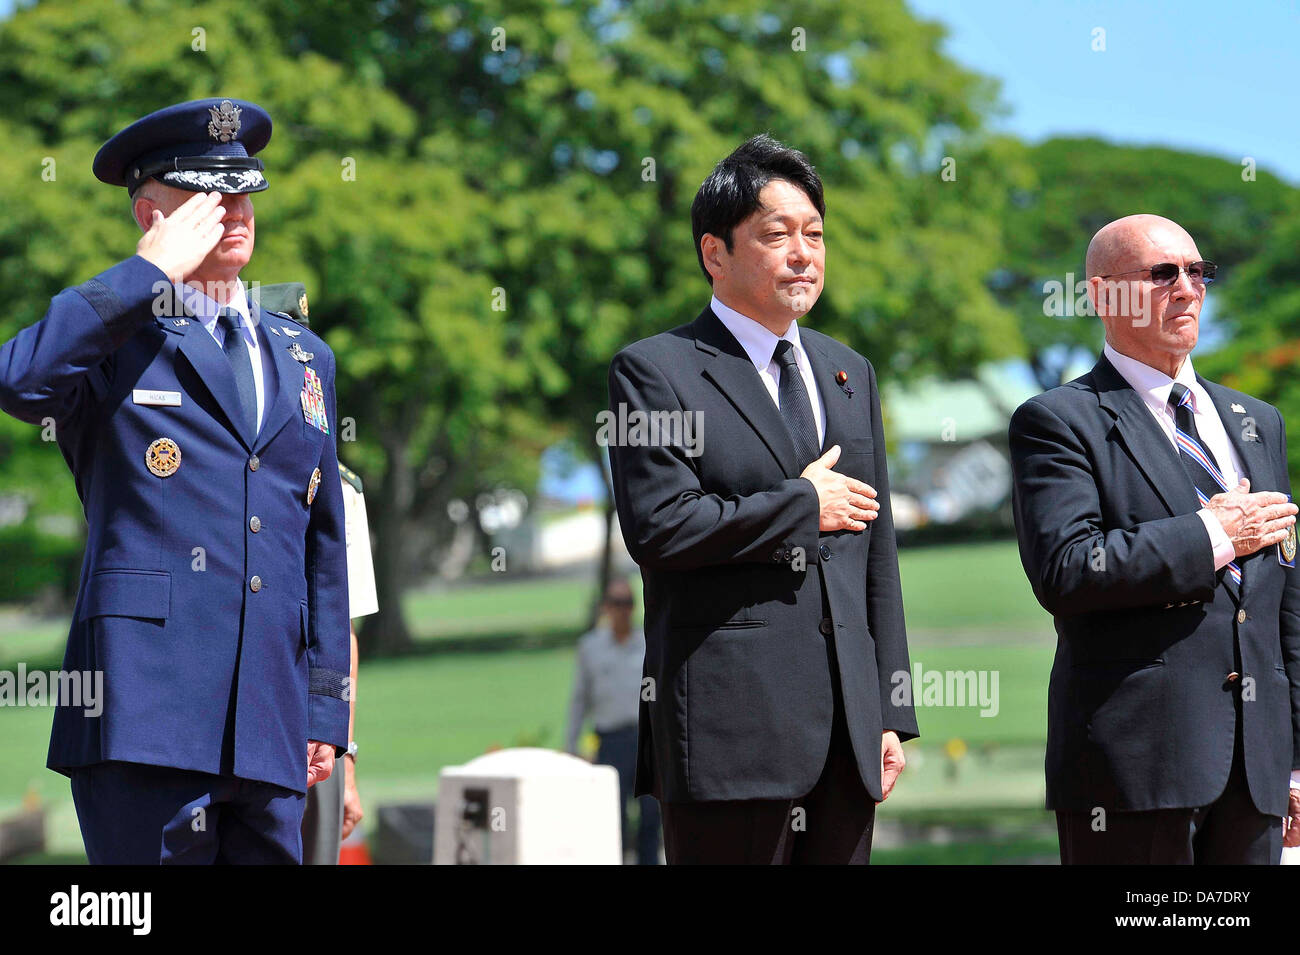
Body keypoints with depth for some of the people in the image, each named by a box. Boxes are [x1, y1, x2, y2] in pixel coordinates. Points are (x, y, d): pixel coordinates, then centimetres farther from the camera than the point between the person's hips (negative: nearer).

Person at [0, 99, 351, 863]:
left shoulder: (305, 359, 21)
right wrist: (153, 271, -11)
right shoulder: (113, 339, 5)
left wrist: (326, 706, 15)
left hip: (270, 718, 5)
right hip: (145, 706, -5)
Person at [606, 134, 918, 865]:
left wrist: (891, 714, 14)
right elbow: (657, 528, -15)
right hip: (730, 719, -6)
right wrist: (802, 504, -7)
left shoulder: (848, 372, 19)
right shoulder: (655, 370, -2)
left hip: (845, 723, 6)